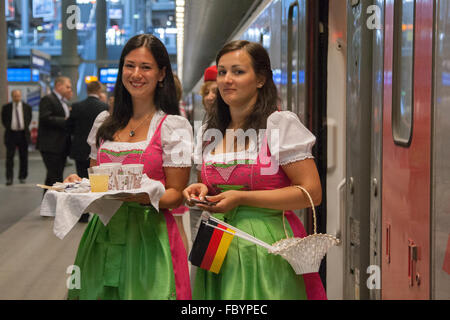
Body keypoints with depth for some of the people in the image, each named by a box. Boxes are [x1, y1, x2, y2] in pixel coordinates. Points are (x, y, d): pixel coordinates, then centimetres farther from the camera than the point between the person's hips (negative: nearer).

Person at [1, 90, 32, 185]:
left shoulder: (27, 107, 5)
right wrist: (8, 127, -5)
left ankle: (22, 177, 16)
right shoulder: (6, 108, 3)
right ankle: (9, 178, -4)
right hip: (11, 134, -1)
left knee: (23, 157, 6)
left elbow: (29, 119, 11)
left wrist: (25, 127, 0)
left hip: (23, 134, 1)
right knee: (9, 157, -5)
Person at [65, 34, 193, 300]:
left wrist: (145, 196, -24)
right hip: (103, 234, 4)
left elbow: (176, 195, -5)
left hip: (148, 235, -4)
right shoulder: (106, 124, 11)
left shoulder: (174, 126, -3)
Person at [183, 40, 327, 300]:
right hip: (219, 248, 5)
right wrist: (202, 192, 0)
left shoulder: (282, 124, -7)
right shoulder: (208, 134, 11)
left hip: (268, 253, -5)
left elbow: (312, 193, -13)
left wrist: (241, 198, -16)